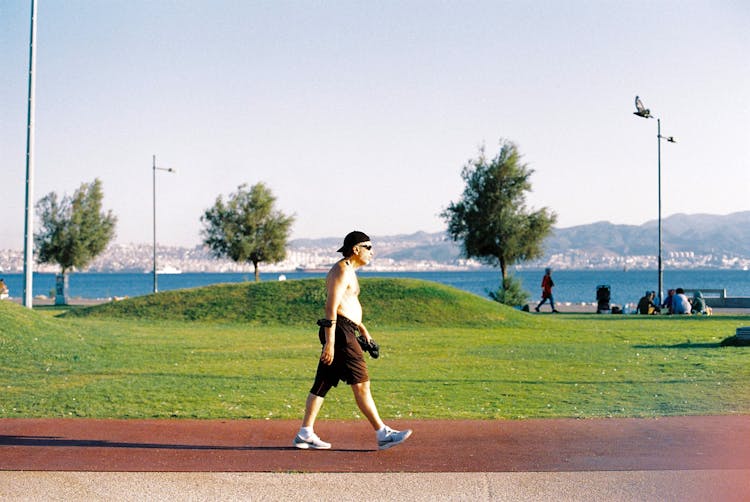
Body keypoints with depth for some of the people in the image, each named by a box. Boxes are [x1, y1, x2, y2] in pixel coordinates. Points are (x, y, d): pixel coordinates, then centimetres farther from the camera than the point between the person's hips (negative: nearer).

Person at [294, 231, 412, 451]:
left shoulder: (347, 271, 22)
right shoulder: (342, 271, -11)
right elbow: (331, 307, -19)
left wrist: (363, 329, 28)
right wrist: (330, 343, -24)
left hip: (343, 332, 11)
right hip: (339, 333, -11)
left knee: (322, 384, 9)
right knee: (361, 384, -8)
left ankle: (305, 434, 10)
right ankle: (383, 434, -5)